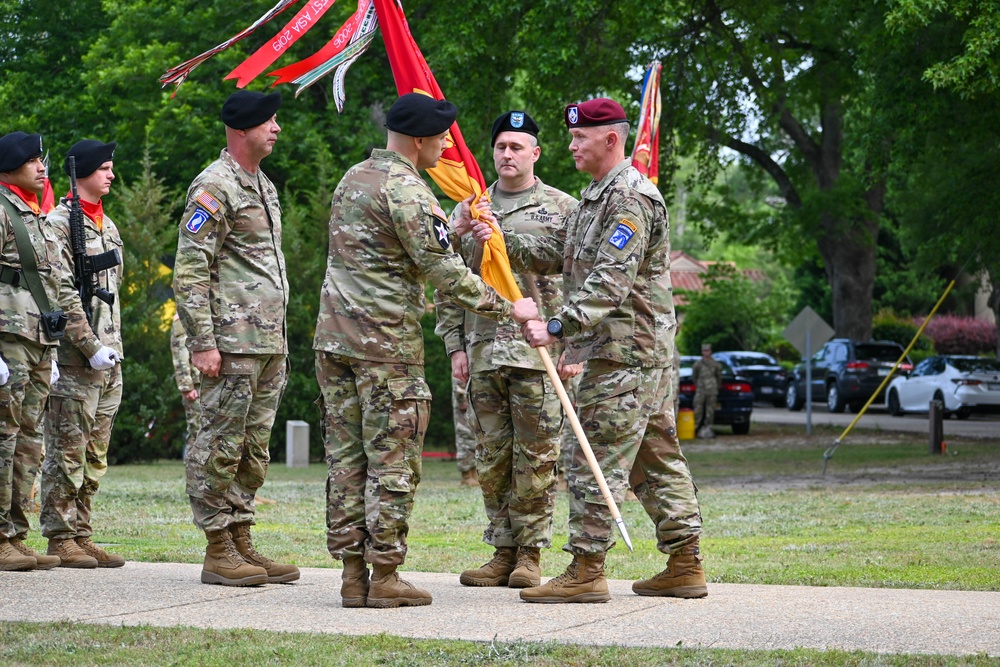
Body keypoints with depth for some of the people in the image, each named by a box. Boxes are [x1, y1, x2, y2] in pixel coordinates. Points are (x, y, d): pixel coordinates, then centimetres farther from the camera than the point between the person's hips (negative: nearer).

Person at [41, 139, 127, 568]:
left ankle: (82, 536, 14)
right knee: (66, 452, -4)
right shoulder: (59, 223, -8)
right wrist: (91, 347, -18)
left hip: (108, 362, 8)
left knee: (95, 456, 9)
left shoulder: (107, 226, 19)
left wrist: (114, 347, 16)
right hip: (75, 360, -8)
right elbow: (62, 293, -15)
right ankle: (61, 538, -1)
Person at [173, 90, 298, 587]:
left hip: (269, 345, 9)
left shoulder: (264, 187, 19)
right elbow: (190, 271, -15)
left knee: (253, 451, 11)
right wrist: (202, 342, -20)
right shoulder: (214, 187, -10)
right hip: (232, 344, -9)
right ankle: (218, 553, -2)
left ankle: (242, 544, 16)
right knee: (220, 446, -5)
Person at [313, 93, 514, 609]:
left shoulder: (353, 178, 16)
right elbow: (444, 271, -13)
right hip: (386, 342, -8)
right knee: (392, 462, -2)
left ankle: (352, 573, 9)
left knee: (347, 458, 8)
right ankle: (385, 577, -1)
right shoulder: (406, 191, -12)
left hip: (334, 336, 8)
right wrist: (503, 307, -4)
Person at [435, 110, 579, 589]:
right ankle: (503, 551, 14)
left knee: (536, 456, -2)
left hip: (540, 352, -4)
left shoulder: (563, 210, 4)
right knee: (492, 457, 7)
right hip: (482, 351, 4)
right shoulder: (467, 212, 14)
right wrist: (455, 346, 7)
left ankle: (530, 554, 5)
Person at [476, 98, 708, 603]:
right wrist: (502, 242, 3)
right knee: (656, 456, 11)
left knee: (598, 458, -9)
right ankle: (685, 566, 15)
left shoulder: (631, 198, -15)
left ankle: (586, 570, -7)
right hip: (646, 352, 11)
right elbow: (561, 256, 16)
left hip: (625, 351, -11)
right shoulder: (598, 195, 20)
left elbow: (609, 281, -24)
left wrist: (558, 326, -31)